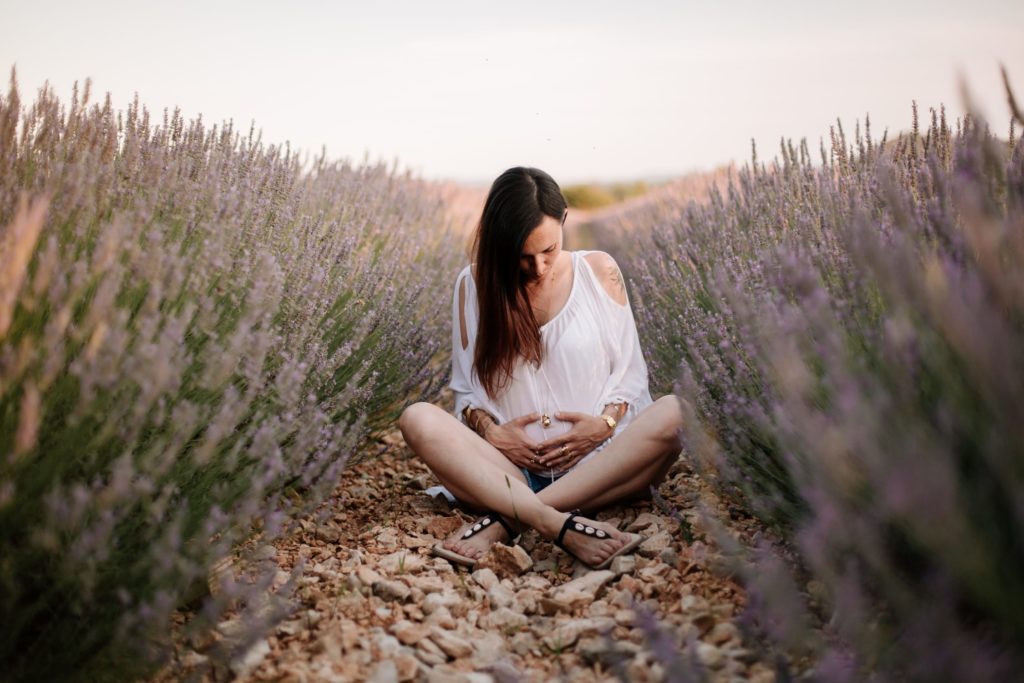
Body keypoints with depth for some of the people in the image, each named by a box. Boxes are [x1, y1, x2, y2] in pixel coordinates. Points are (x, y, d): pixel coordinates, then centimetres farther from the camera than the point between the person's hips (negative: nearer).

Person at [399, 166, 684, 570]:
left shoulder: (599, 271, 5)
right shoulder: (475, 284, 5)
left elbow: (630, 370, 9)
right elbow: (466, 388, 11)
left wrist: (607, 421, -11)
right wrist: (488, 431, -10)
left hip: (595, 466, 1)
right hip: (510, 471, 0)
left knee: (674, 413, -29)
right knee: (418, 419, -25)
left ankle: (504, 521, -34)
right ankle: (560, 525, -43)